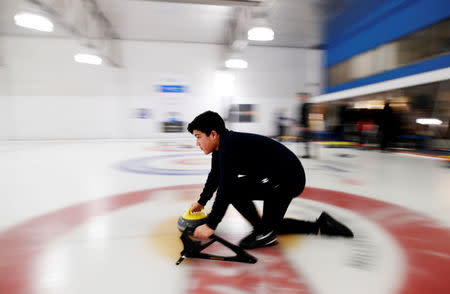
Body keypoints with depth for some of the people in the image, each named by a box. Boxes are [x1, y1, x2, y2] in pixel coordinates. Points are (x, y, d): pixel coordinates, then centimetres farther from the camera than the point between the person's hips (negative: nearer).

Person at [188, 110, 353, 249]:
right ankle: (320, 226, 25)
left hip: (287, 179, -11)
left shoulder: (230, 146, -25)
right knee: (271, 224, 20)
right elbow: (214, 176, 22)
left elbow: (226, 189, -28)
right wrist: (201, 202, 33)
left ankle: (263, 232, -7)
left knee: (233, 188, -23)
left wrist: (210, 225, -19)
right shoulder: (221, 146, 7)